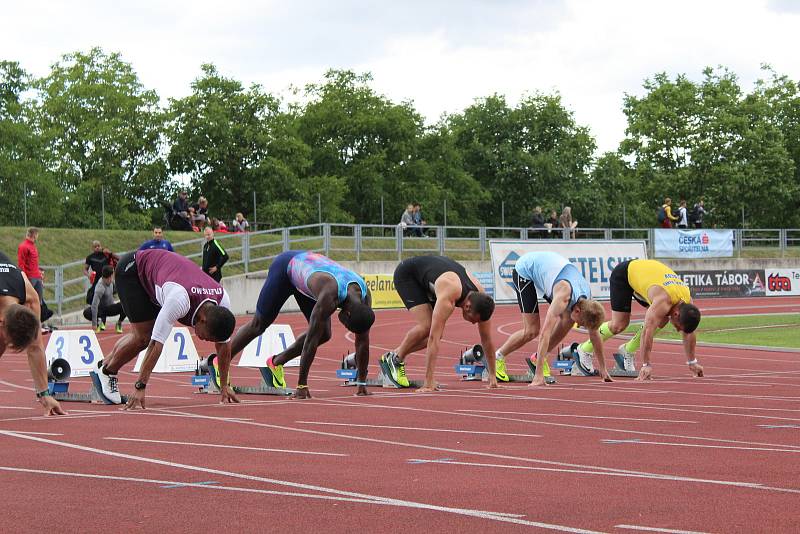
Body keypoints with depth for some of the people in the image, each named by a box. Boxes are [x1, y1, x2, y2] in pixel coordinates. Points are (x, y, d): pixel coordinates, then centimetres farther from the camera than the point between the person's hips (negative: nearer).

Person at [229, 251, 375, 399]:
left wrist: (362, 383, -11)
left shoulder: (365, 297, -24)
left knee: (324, 335, -1)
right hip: (285, 267, -6)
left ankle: (276, 362, 18)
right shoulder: (329, 295, -42)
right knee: (258, 325, 1)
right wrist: (302, 385, -36)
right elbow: (311, 340, -39)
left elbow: (362, 342, -13)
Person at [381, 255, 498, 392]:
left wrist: (492, 375, -8)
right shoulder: (448, 296, -43)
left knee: (437, 331, -5)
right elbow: (433, 338, -45)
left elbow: (487, 339, -10)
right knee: (427, 326, -25)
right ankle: (395, 360, -3)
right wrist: (428, 382, -47)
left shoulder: (480, 297, -22)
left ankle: (395, 355, 12)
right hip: (406, 274, -7)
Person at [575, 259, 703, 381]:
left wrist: (692, 362, 0)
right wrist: (646, 365, -41)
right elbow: (647, 331, -42)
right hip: (623, 274, -7)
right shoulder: (663, 302, -40)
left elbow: (689, 333, -4)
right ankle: (584, 350, 7)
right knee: (619, 325, -13)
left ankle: (628, 350, 9)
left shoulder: (687, 301, -17)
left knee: (662, 320, -5)